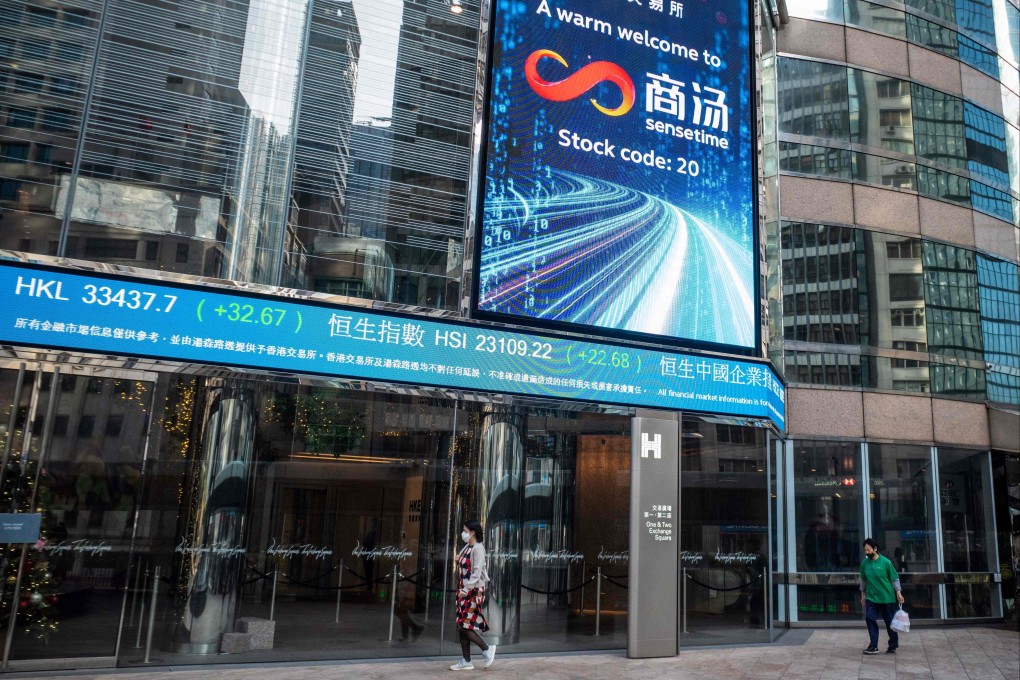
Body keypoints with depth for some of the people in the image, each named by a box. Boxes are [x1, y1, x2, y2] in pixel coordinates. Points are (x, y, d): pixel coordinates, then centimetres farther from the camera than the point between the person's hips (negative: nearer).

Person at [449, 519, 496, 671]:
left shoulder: (478, 548, -14)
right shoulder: (466, 547, 12)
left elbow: (477, 572, -20)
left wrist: (466, 589, -24)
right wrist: (458, 561, 5)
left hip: (473, 591, -9)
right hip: (464, 590, 9)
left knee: (464, 626, -9)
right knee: (461, 627, 8)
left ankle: (487, 649, 7)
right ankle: (466, 661, 15)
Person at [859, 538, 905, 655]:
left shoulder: (885, 562, -11)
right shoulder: (864, 563, 0)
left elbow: (895, 579, -4)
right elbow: (863, 580, 12)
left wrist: (898, 593, -10)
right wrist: (863, 594, 14)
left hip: (887, 598, -3)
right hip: (871, 598, 3)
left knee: (890, 622, 7)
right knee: (870, 619, -6)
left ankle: (893, 646, 23)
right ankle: (873, 646, 0)